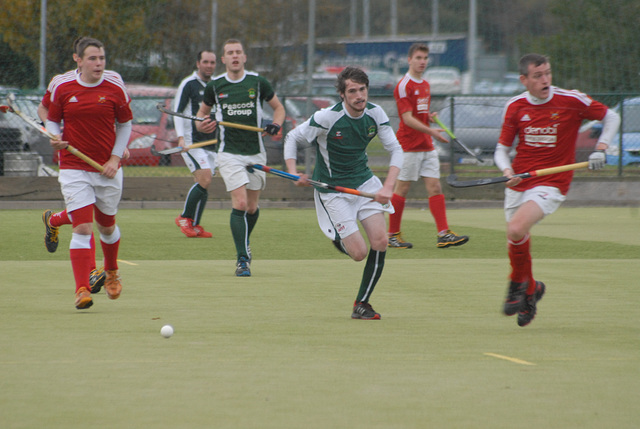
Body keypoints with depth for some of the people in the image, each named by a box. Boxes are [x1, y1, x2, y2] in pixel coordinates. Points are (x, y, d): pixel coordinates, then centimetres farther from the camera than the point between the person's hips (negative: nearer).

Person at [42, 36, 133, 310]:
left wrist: (115, 158, -3)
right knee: (83, 228, -13)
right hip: (73, 167, -2)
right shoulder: (61, 87, -4)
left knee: (106, 225, 16)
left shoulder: (115, 87, -3)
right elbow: (51, 120, 9)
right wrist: (56, 138, -13)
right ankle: (82, 290, -10)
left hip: (107, 168, 2)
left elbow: (125, 124, 7)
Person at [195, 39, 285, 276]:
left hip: (256, 152, 2)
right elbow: (202, 112, 17)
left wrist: (276, 125, -7)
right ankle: (242, 259, -15)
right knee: (240, 203, -16)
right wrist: (201, 125, -5)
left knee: (252, 207, 10)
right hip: (229, 153, -2)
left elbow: (278, 107, 13)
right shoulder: (215, 86, 2)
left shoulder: (258, 82, 1)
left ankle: (244, 243, 38)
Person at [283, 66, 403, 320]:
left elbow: (395, 149, -3)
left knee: (380, 241, -12)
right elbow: (292, 138, -8)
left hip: (364, 181, 4)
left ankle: (361, 304, 4)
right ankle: (339, 239, 29)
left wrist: (388, 187, -17)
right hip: (332, 190, -4)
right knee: (359, 253, -11)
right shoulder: (327, 118, -21)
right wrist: (293, 173, -22)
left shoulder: (375, 114, -8)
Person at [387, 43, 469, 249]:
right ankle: (393, 235, 8)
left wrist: (431, 117, 4)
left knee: (435, 187, -1)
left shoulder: (425, 85, 15)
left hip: (427, 146, 7)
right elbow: (407, 118, -18)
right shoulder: (404, 86, -10)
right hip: (409, 145, -7)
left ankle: (444, 234, -6)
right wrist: (430, 131, -28)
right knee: (402, 189, -1)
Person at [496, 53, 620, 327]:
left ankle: (518, 284, -2)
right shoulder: (515, 107, 0)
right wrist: (507, 170, -14)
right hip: (518, 184, 4)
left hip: (551, 183, -4)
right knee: (516, 244, 8)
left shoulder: (571, 101, -9)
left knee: (516, 229, -26)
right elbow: (502, 150, 7)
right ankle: (531, 290, 36)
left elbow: (611, 117, 4)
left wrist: (600, 150, -9)